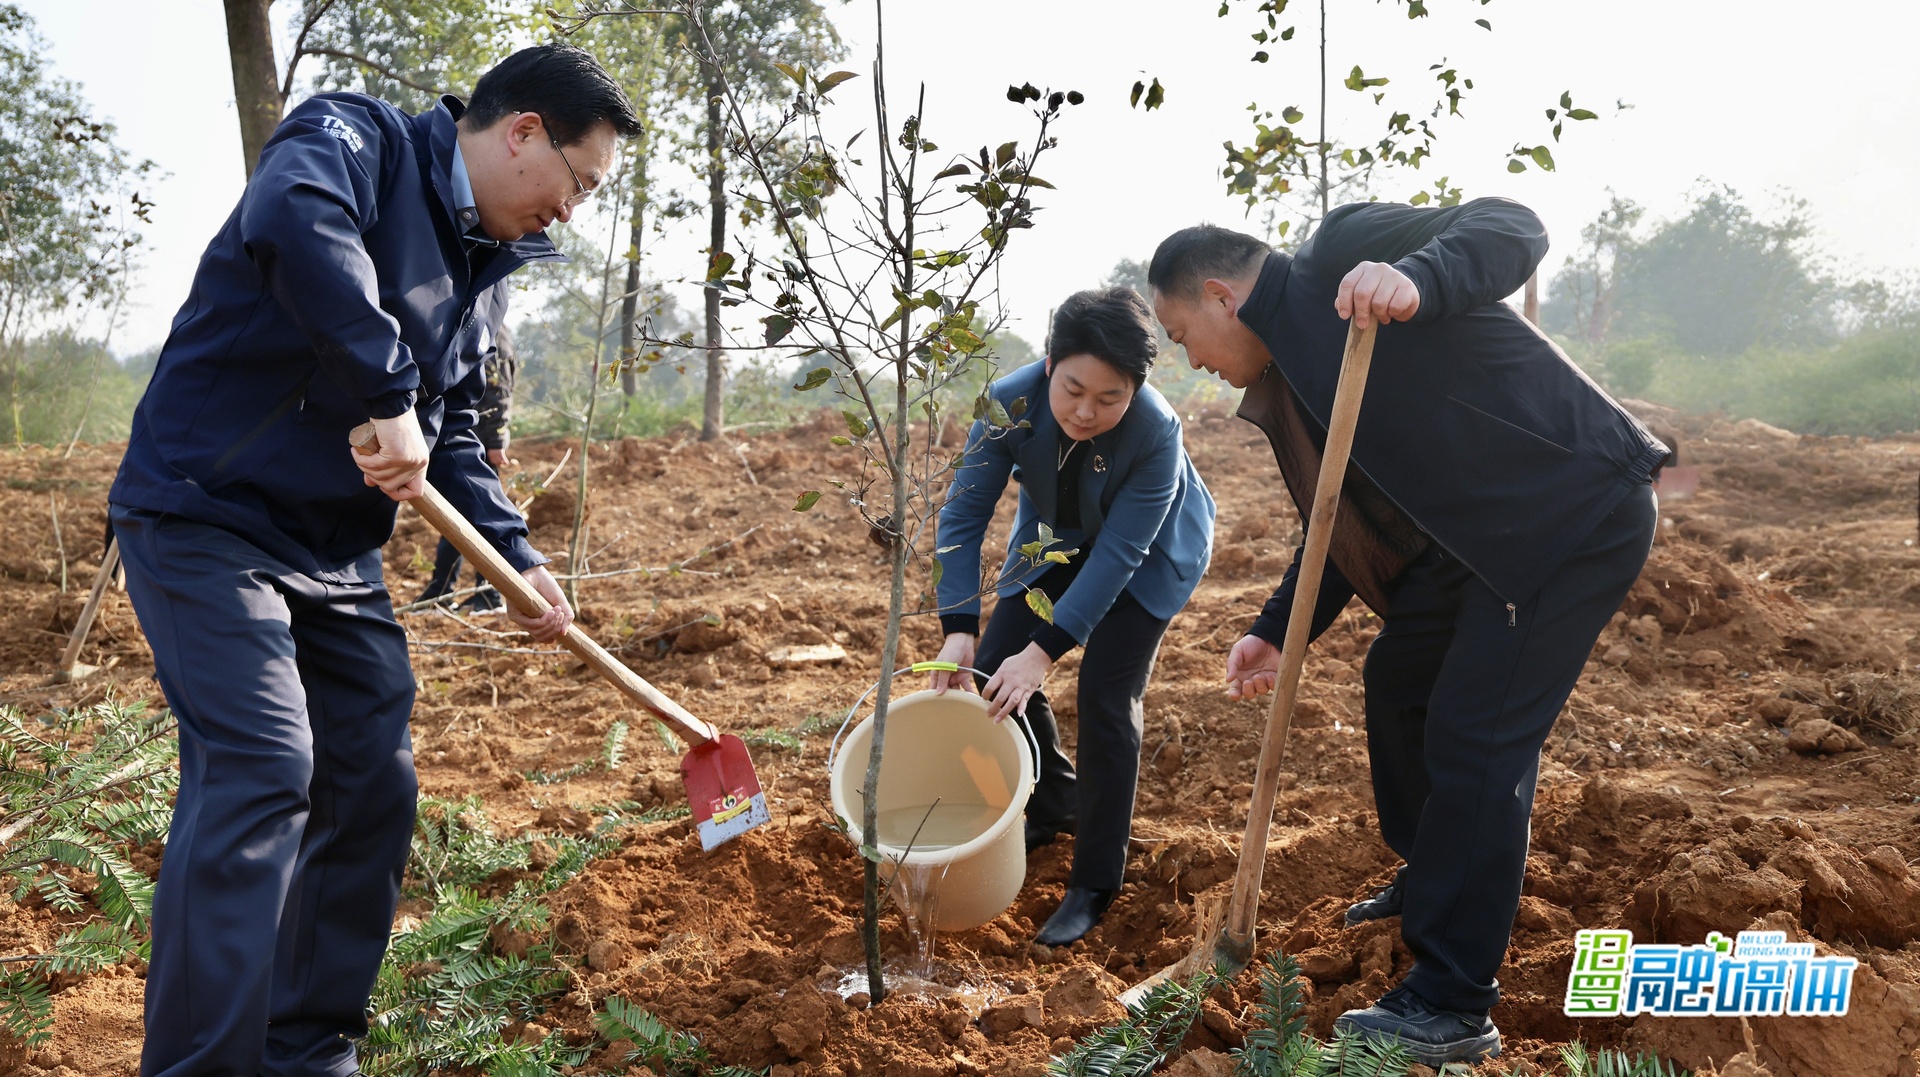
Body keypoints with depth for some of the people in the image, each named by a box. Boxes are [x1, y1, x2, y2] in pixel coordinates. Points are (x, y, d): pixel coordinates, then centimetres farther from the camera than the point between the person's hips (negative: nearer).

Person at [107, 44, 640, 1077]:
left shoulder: (465, 255, 14)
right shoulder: (355, 138, -11)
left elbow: (450, 435, 18)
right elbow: (293, 223, -36)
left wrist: (517, 557, 7)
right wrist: (388, 396, -32)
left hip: (337, 555, 9)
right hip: (211, 519, -9)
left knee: (373, 791, 8)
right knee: (259, 773, -20)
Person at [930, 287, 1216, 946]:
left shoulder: (1156, 432, -37)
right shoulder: (1009, 404, -30)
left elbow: (1117, 554, -34)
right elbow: (964, 514, -25)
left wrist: (1044, 651, -39)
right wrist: (958, 630, -34)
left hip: (1150, 554, -4)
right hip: (1058, 540, 4)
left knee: (1106, 696, -15)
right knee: (992, 671, -3)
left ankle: (1095, 886, -2)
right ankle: (1055, 806, 24)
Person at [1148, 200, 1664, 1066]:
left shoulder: (1342, 255, -11)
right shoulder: (1285, 386, 14)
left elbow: (1510, 228, -21)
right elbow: (1348, 527, 18)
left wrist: (1416, 280, -39)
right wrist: (1277, 633, 12)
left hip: (1579, 508, -10)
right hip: (1485, 532, 10)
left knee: (1476, 735, -9)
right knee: (1399, 676, 22)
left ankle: (1452, 1008, 1)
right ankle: (1431, 878, 44)